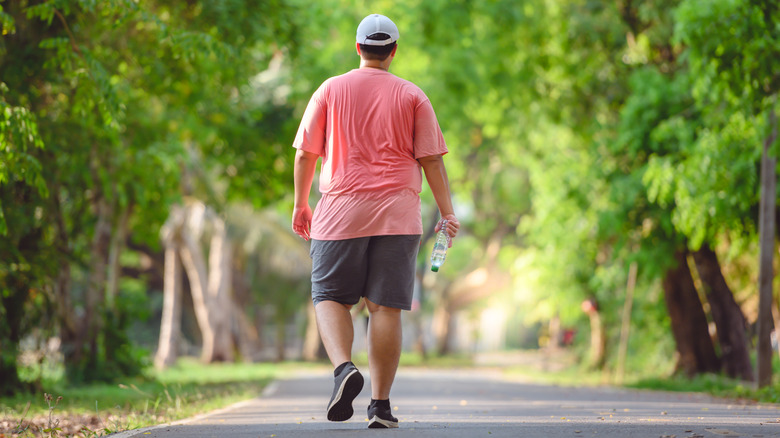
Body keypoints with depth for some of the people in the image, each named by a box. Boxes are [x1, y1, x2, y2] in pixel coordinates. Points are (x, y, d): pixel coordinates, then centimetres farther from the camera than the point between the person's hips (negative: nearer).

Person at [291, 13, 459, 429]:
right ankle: (381, 404, 0)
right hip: (397, 215, 1)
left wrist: (301, 204, 16)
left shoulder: (330, 90, 5)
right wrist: (447, 213, 5)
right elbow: (431, 159, 1)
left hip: (340, 212, 0)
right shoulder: (413, 96, 5)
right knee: (385, 307, 1)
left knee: (330, 298, 7)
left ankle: (343, 367, -20)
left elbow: (306, 154, 5)